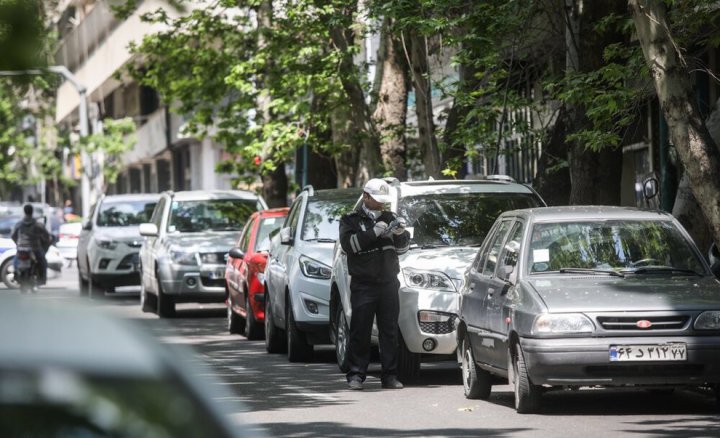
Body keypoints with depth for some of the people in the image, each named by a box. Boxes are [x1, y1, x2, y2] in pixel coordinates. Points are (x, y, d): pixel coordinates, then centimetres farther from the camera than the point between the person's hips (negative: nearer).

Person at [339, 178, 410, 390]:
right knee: (360, 331, -4)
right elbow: (348, 244, -12)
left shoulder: (389, 217, 15)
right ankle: (356, 375, 0)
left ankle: (390, 375, 6)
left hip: (388, 283, 3)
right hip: (363, 284, -3)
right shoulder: (351, 220, 5)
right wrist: (374, 232, -18)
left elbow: (402, 248, 12)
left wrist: (400, 233, -9)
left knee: (390, 331, 3)